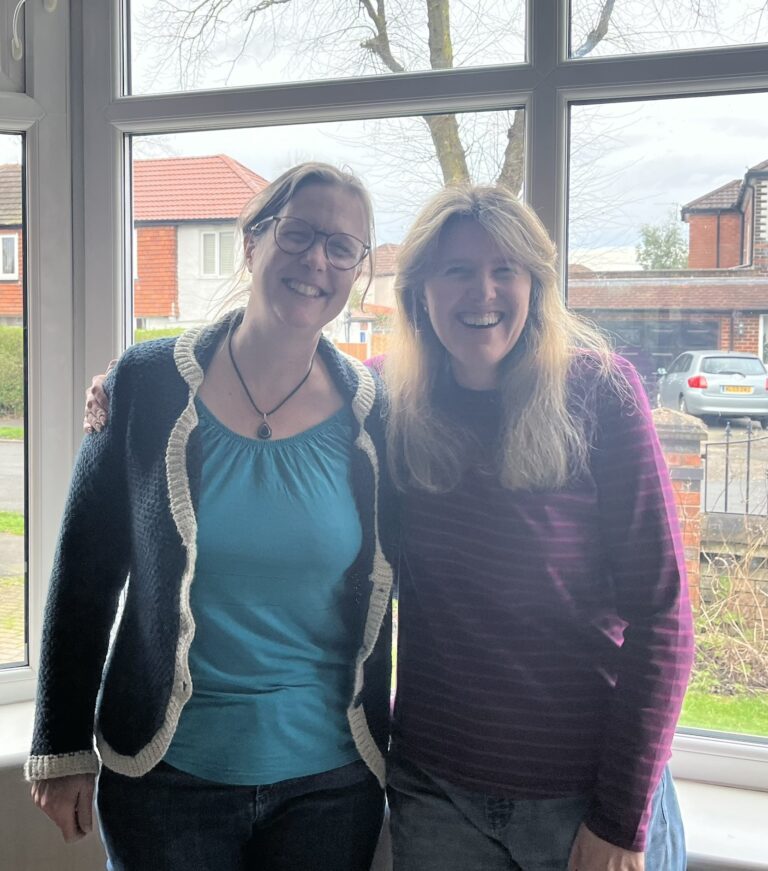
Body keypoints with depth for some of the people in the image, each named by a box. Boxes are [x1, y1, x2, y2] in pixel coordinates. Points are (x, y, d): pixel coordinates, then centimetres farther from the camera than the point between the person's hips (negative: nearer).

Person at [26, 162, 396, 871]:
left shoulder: (375, 415, -4)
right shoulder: (148, 385, -7)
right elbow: (84, 573, -2)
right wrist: (63, 747, -1)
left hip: (331, 783, 1)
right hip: (167, 776, -1)